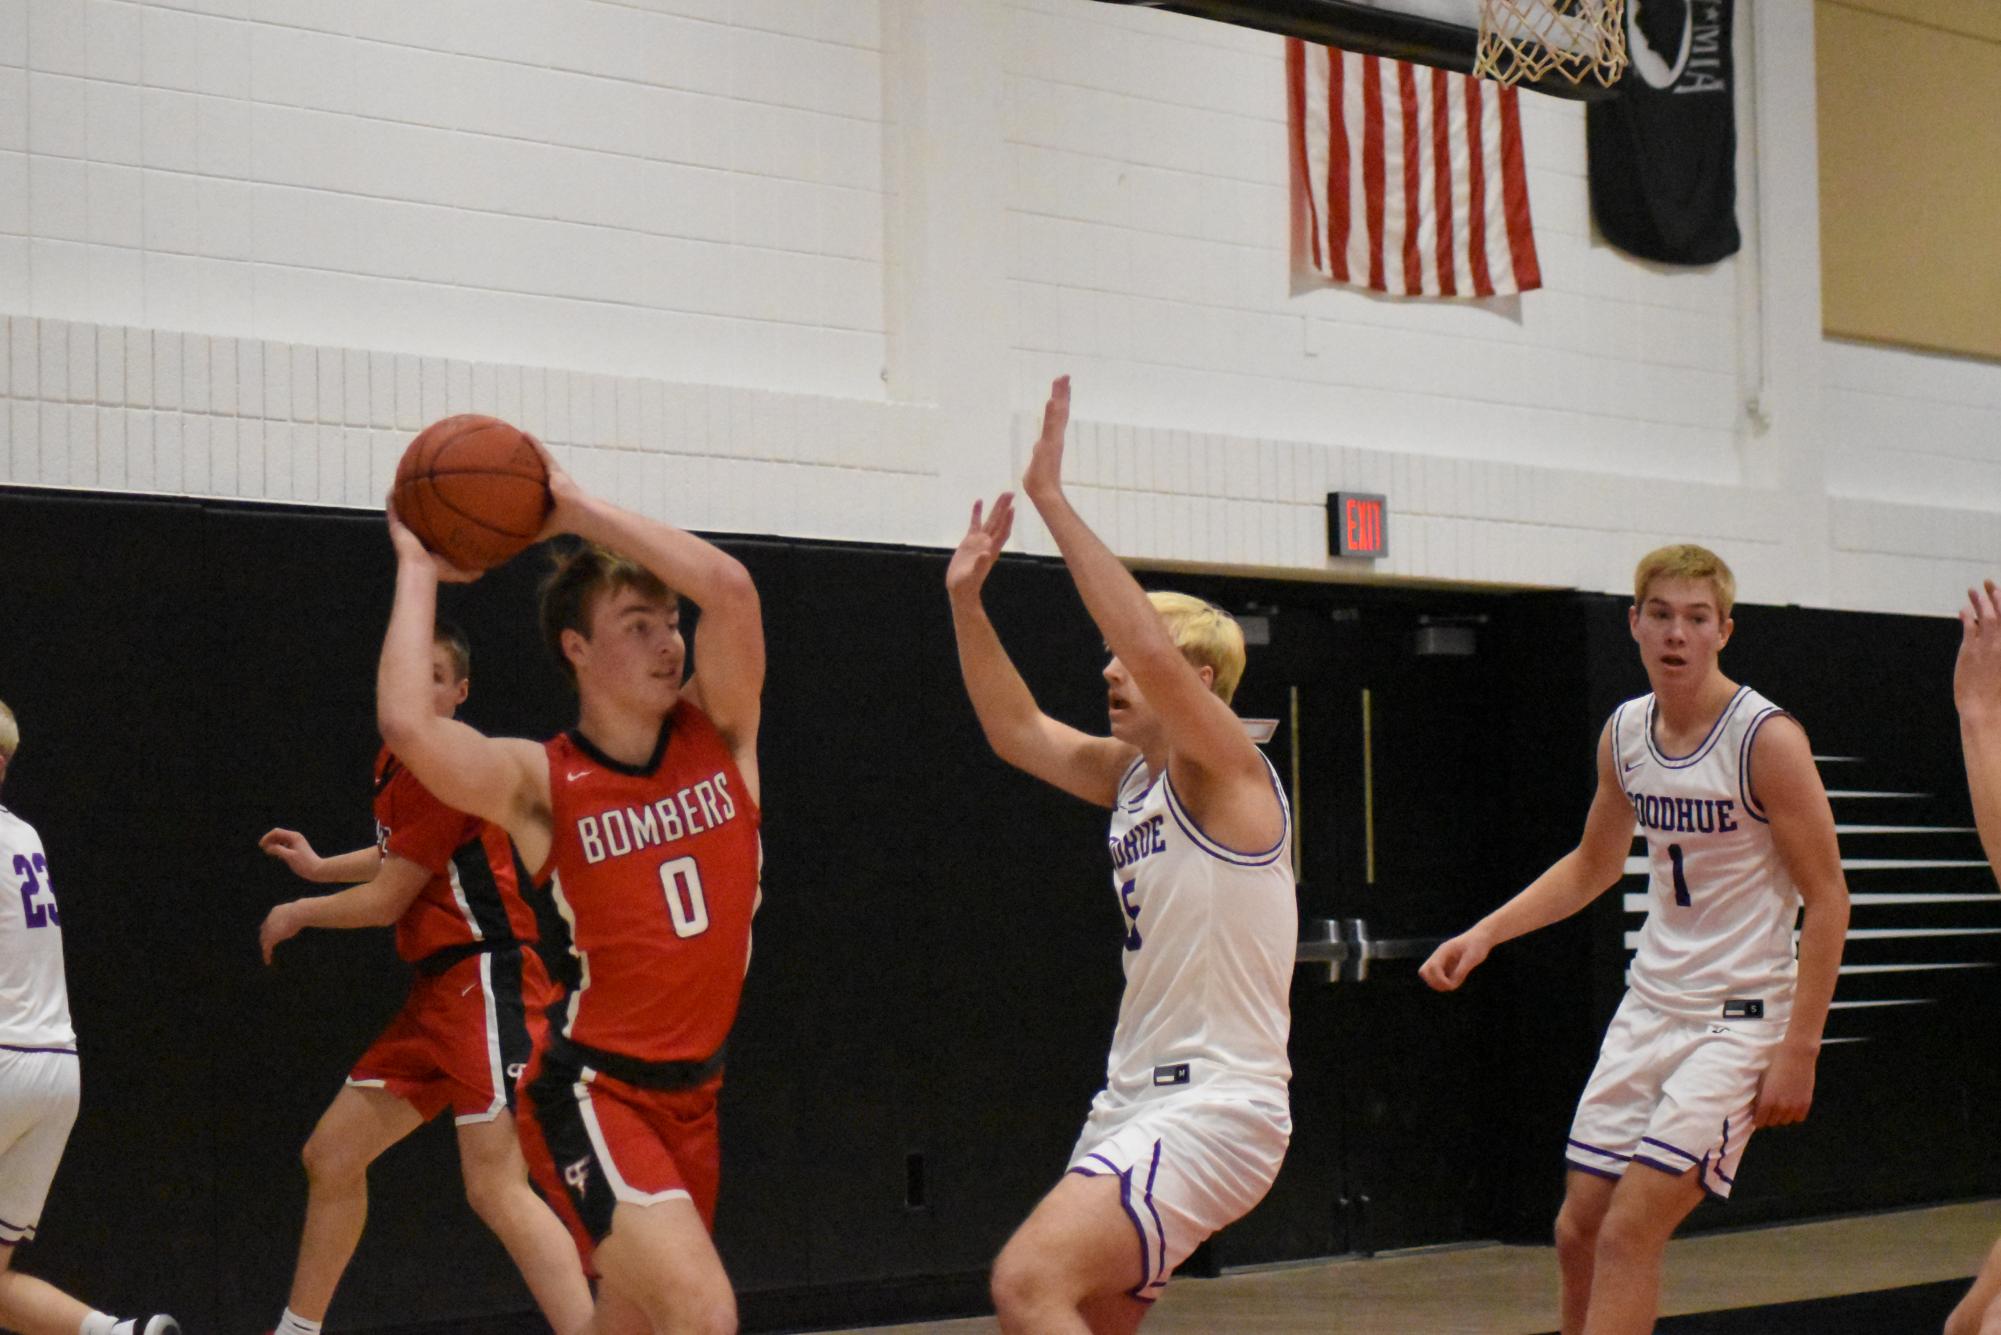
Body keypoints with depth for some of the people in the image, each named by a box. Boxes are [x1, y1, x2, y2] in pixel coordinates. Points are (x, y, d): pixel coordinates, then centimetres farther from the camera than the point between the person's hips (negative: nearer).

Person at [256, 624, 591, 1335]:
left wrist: (295, 915, 6)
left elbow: (385, 901, -10)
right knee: (330, 1157, 15)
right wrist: (319, 867, 30)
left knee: (496, 1188, -21)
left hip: (487, 983, -9)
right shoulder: (394, 764, 14)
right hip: (437, 993, 10)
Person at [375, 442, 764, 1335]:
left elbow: (729, 587, -15)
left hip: (692, 1092, 6)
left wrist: (576, 509, -12)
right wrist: (420, 571, -16)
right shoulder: (541, 783, -11)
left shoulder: (719, 734, 1)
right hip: (590, 1092, -6)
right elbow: (408, 727, -30)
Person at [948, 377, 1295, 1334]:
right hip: (1138, 1100, 10)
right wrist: (966, 600, 7)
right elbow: (1017, 732, 20)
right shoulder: (1130, 775, 13)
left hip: (1216, 1104, -10)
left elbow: (1154, 652, -27)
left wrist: (1052, 499, -26)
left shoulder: (1225, 769, -11)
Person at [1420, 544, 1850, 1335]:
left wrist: (1799, 1051, -17)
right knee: (1579, 1229, 6)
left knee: (1628, 1234, -13)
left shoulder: (1766, 739, -14)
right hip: (1649, 1008, 7)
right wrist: (1484, 935, 10)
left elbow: (1828, 899, -13)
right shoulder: (1624, 733, 5)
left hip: (1739, 1017, -7)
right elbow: (1594, 865, 21)